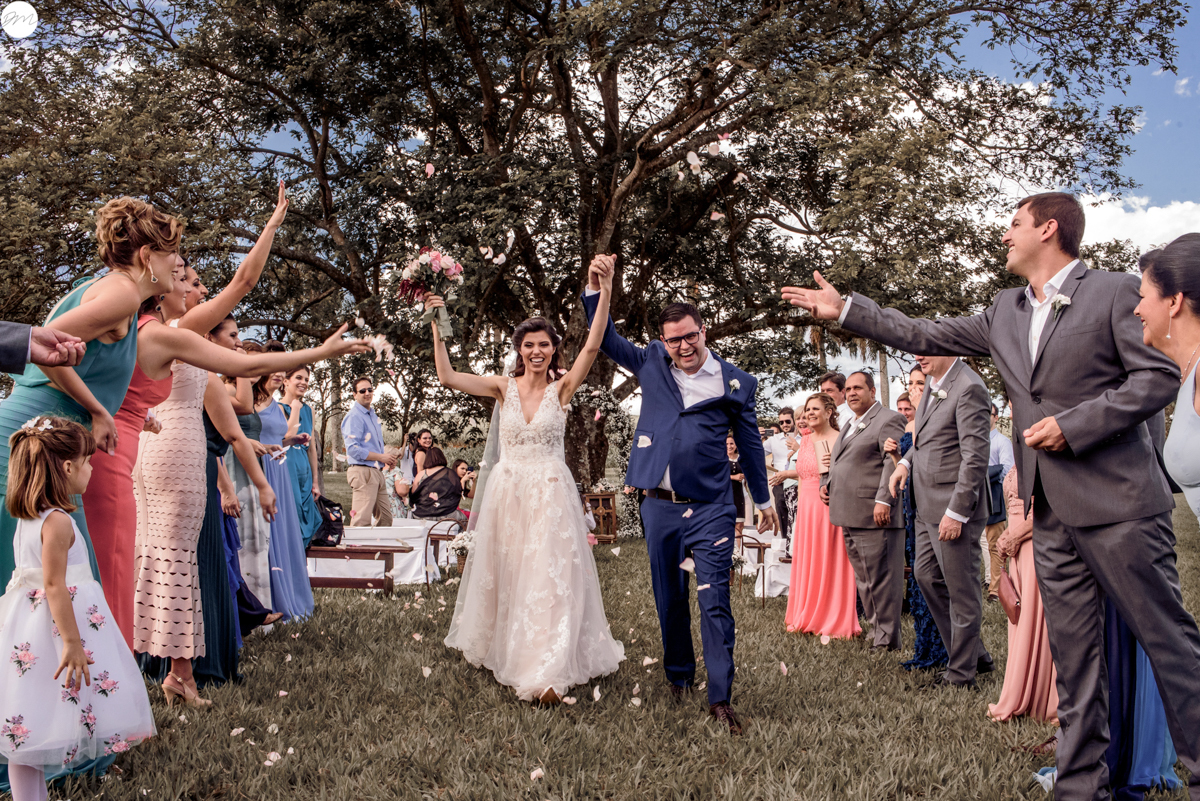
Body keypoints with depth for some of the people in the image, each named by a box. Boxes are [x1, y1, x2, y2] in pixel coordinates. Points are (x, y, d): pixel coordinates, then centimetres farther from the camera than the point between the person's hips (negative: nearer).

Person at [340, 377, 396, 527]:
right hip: (363, 471, -9)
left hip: (377, 472, 9)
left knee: (386, 518, 11)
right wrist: (381, 457, -13)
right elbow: (353, 450, -18)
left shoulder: (373, 416, 20)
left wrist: (388, 460, 8)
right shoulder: (354, 416, -9)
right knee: (362, 522, -11)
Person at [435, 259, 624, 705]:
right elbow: (448, 377, -4)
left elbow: (591, 348, -17)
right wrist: (436, 326, -9)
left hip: (550, 494, -2)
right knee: (503, 575, 14)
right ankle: (500, 651, 35)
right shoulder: (504, 387, 3)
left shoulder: (563, 387, -2)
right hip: (507, 492, 3)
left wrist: (605, 294, -27)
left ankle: (548, 672, 1)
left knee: (548, 578, -4)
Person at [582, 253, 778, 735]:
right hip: (659, 506, 3)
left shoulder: (734, 383, 0)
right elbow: (606, 340, 8)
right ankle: (678, 677, 34)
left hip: (710, 508, -3)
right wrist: (595, 288, -7)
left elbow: (749, 444, 9)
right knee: (669, 600, 15)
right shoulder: (652, 365, 5)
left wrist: (763, 501, 17)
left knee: (714, 601, -7)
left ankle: (720, 698, 0)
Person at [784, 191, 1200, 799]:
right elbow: (927, 337, 18)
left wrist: (1072, 424, -15)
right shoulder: (1006, 311, 16)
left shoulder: (1115, 292, -3)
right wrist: (843, 310, 17)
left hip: (1116, 501, -6)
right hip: (1052, 511, 6)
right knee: (1073, 653, 11)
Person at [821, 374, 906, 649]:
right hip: (850, 517, 9)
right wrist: (825, 482, 14)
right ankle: (877, 630, 25)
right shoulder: (850, 424, 22)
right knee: (863, 579, 15)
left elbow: (894, 463, -16)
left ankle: (888, 638, 6)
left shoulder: (889, 420, -6)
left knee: (881, 578, -3)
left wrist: (884, 501, -23)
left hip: (875, 516, -9)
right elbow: (835, 462, 32)